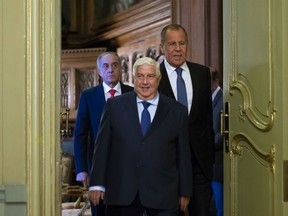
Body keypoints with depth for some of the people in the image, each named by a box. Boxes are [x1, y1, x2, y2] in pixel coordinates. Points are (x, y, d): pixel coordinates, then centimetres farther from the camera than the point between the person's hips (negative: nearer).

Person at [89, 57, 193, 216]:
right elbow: (102, 147, 6)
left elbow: (184, 155, 8)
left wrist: (185, 192, 6)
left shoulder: (177, 111, 6)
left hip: (163, 197, -1)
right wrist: (97, 184, 0)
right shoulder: (114, 106, 7)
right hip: (122, 194, 1)